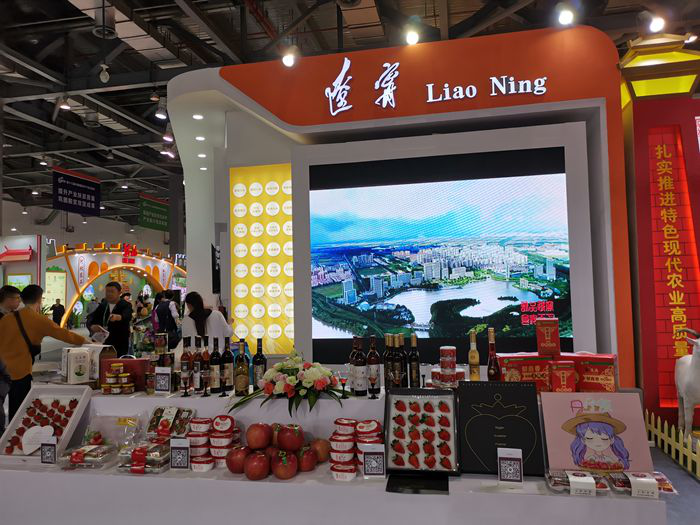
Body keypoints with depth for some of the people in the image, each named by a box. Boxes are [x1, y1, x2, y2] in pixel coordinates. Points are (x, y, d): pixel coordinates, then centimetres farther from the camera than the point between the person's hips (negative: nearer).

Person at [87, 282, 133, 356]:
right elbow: (90, 319, 4)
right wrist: (92, 326, -20)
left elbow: (127, 316, -24)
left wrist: (118, 317, -48)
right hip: (102, 344, 4)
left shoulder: (125, 305, -3)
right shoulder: (102, 305, 13)